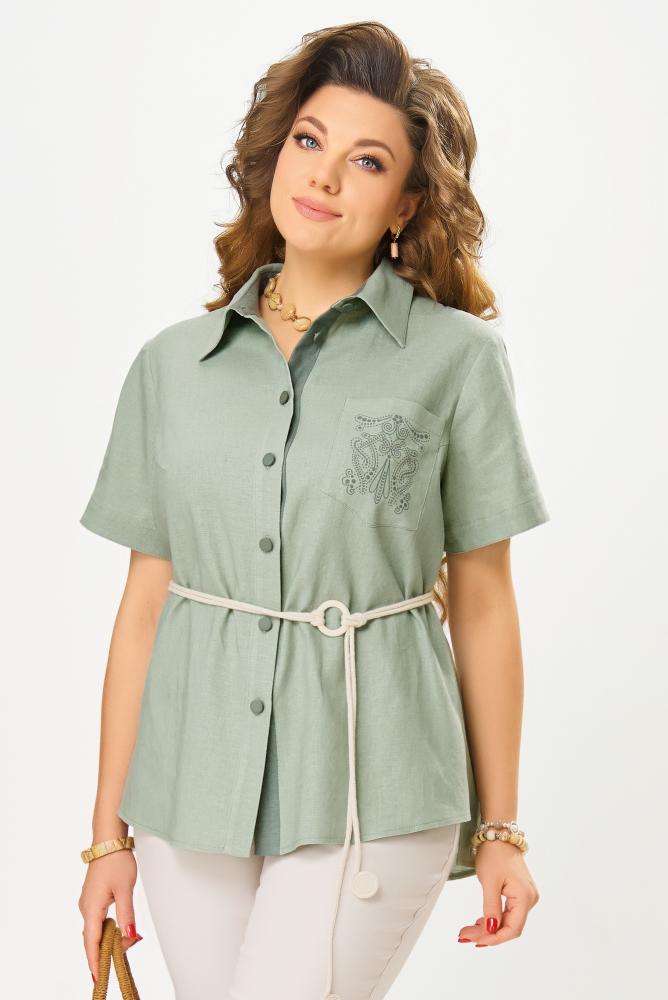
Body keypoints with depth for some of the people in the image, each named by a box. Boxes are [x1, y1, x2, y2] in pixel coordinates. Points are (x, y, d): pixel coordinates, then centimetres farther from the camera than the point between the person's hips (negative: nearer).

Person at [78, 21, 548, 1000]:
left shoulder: (456, 357, -2)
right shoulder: (172, 364, 5)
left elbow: (482, 601, 1)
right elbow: (145, 600, 6)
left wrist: (499, 826, 4)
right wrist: (109, 833, 7)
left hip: (371, 788, -3)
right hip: (193, 782, 3)